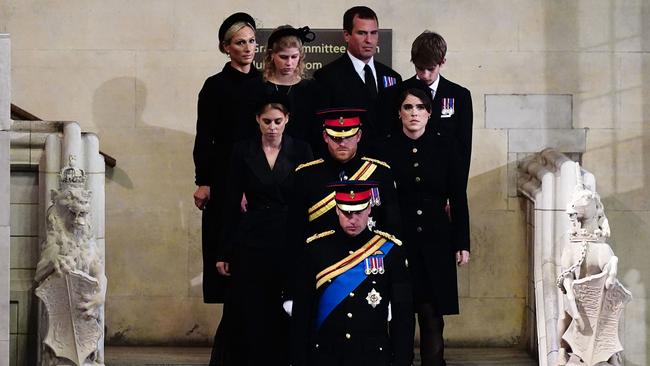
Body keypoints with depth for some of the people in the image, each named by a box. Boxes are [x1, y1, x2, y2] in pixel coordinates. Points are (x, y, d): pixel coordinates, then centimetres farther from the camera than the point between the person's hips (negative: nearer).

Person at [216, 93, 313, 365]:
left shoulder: (300, 151, 1)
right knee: (248, 318, -1)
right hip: (251, 243, 0)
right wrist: (223, 253, 2)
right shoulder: (243, 151, 2)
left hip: (289, 243, 0)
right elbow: (231, 204, 4)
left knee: (283, 319, 1)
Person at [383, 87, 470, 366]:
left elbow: (459, 198, 5)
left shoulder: (445, 147, 3)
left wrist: (462, 244, 2)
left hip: (435, 241, 1)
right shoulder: (387, 149, 0)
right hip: (398, 239, -1)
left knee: (432, 315, 0)